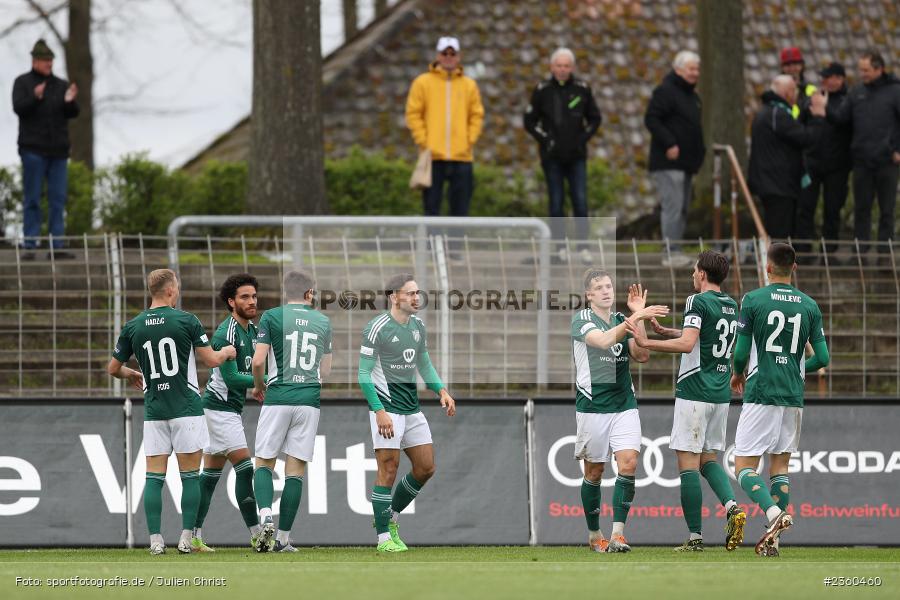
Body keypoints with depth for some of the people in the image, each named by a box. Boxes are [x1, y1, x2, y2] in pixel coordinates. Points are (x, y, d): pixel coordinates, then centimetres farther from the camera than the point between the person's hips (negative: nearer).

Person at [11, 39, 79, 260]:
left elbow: (73, 113, 3)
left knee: (58, 200, 1)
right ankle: (29, 246, -3)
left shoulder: (61, 85, 11)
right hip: (33, 148, -4)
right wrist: (35, 97, -30)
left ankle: (57, 247, 1)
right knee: (32, 199, -3)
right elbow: (19, 108, -11)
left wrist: (70, 101, -19)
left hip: (58, 150, 4)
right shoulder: (23, 82, 2)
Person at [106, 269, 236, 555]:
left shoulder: (133, 327, 3)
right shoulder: (186, 320, -7)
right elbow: (211, 360, -2)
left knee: (154, 477, 4)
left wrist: (131, 375, 34)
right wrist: (226, 352, 20)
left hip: (154, 411, 3)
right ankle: (186, 539, 0)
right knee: (190, 475, 3)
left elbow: (113, 368, 12)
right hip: (186, 409, -3)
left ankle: (155, 540, -2)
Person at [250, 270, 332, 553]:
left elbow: (258, 361, -8)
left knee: (264, 463, 9)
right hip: (309, 400, 2)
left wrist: (259, 383, 12)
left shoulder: (272, 316, -2)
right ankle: (283, 538, 2)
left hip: (278, 398, -2)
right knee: (296, 469, 4)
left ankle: (266, 516, -16)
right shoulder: (323, 322, 9)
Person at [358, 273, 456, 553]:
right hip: (387, 408, -8)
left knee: (426, 467, 7)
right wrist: (379, 411, -20)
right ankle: (383, 537, -3)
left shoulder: (418, 326, 11)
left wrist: (442, 391, 8)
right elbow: (364, 374, -12)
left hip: (412, 408, 8)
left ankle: (390, 517, 25)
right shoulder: (377, 328, -12)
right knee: (388, 469, -9)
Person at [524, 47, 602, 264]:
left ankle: (583, 247, 0)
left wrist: (584, 138, -1)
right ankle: (560, 248, 7)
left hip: (577, 156, 1)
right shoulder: (542, 90, 0)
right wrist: (544, 138, -6)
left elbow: (595, 118, 13)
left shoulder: (582, 89, 4)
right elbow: (529, 121, 5)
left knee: (580, 201, -5)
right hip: (552, 157, -1)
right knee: (556, 203, 1)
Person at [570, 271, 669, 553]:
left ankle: (618, 534, -17)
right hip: (592, 404, -4)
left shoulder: (622, 320, 12)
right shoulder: (581, 320, -4)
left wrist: (639, 315, -4)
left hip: (624, 405, 4)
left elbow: (641, 355, 2)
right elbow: (603, 341, -23)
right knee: (594, 471, 4)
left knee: (628, 463, -14)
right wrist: (635, 317, -31)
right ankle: (594, 535, 20)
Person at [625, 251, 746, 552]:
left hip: (695, 392, -8)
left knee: (688, 462, -3)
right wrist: (663, 330, 25)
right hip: (721, 394, 8)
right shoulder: (731, 305, 14)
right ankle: (731, 507, -8)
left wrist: (646, 342, -20)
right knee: (707, 459, 16)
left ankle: (695, 536, -6)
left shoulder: (698, 301, -11)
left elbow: (687, 344, -23)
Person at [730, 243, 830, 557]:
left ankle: (775, 514, -27)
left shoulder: (753, 300, -6)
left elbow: (741, 353, -6)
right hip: (793, 397, 4)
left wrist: (737, 374, 16)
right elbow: (822, 358, 5)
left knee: (744, 467, -1)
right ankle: (773, 541, 5)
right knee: (780, 465, 12)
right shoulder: (810, 306, 5)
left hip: (760, 393, -4)